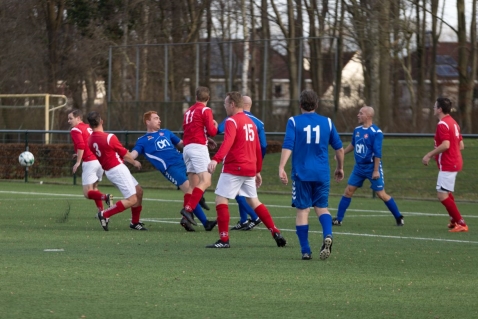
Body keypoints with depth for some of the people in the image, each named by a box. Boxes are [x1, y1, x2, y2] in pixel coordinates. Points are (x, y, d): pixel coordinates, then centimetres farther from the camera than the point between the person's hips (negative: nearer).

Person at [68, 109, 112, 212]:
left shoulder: (75, 130, -5)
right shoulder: (89, 127, 19)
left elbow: (81, 146, -20)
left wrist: (78, 162, -20)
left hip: (90, 162, -8)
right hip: (100, 160, 8)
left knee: (87, 193, -7)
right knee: (94, 188, 22)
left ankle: (105, 197, -31)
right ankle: (101, 211, 14)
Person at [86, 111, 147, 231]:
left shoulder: (90, 140, 1)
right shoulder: (109, 137, -20)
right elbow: (125, 154, -7)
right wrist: (135, 162, 13)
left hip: (108, 170, 9)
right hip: (118, 170, -9)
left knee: (139, 191, 18)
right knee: (132, 200, -8)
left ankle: (135, 222, 24)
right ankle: (105, 214, -9)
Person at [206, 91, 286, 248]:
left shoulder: (232, 121, -9)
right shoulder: (250, 122, 16)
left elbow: (228, 142, -27)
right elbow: (258, 148, 19)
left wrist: (216, 159, -40)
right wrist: (258, 170, 26)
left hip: (234, 168, -8)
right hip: (250, 169, 8)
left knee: (221, 199, -3)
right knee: (254, 201, 17)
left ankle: (224, 239, -8)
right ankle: (276, 233, 13)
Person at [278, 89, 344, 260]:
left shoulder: (294, 122, -1)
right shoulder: (327, 122, 7)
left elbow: (287, 146, -12)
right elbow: (339, 148, 11)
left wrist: (281, 168, -17)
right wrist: (340, 168, 25)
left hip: (301, 173, -2)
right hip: (322, 174, 2)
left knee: (303, 210, 5)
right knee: (321, 207, 13)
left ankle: (305, 251, 2)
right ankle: (327, 235, -16)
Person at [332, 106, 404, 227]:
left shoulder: (376, 132, -17)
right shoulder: (357, 130, 4)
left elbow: (377, 153, -19)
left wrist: (376, 170, -21)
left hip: (372, 167, -6)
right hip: (359, 167, 7)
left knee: (381, 194, -3)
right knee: (348, 191, 3)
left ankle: (399, 218, 9)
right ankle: (338, 219, 8)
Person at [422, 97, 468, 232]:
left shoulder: (443, 124, -16)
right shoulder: (453, 123, 13)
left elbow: (445, 145, -28)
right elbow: (461, 145, 17)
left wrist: (429, 154, -20)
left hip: (447, 165, -10)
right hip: (455, 162, 10)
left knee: (442, 195, -11)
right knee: (446, 193, 24)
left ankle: (461, 223, -12)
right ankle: (454, 220, 31)